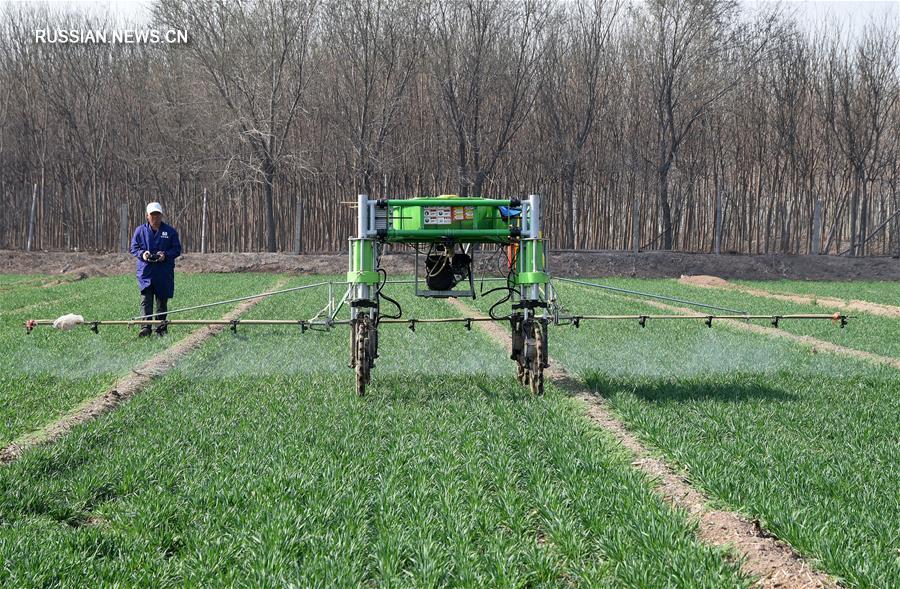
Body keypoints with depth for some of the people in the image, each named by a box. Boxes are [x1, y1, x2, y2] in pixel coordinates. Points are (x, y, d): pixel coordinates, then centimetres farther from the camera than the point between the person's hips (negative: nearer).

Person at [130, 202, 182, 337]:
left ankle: (161, 328, 17)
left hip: (164, 274, 1)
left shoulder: (170, 231, 4)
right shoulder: (140, 231, 6)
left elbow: (177, 249, 4)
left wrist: (165, 255, -14)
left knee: (162, 301, 8)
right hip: (145, 272, -1)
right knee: (145, 301, -10)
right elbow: (134, 248, 9)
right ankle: (145, 327, -14)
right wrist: (142, 254, -12)